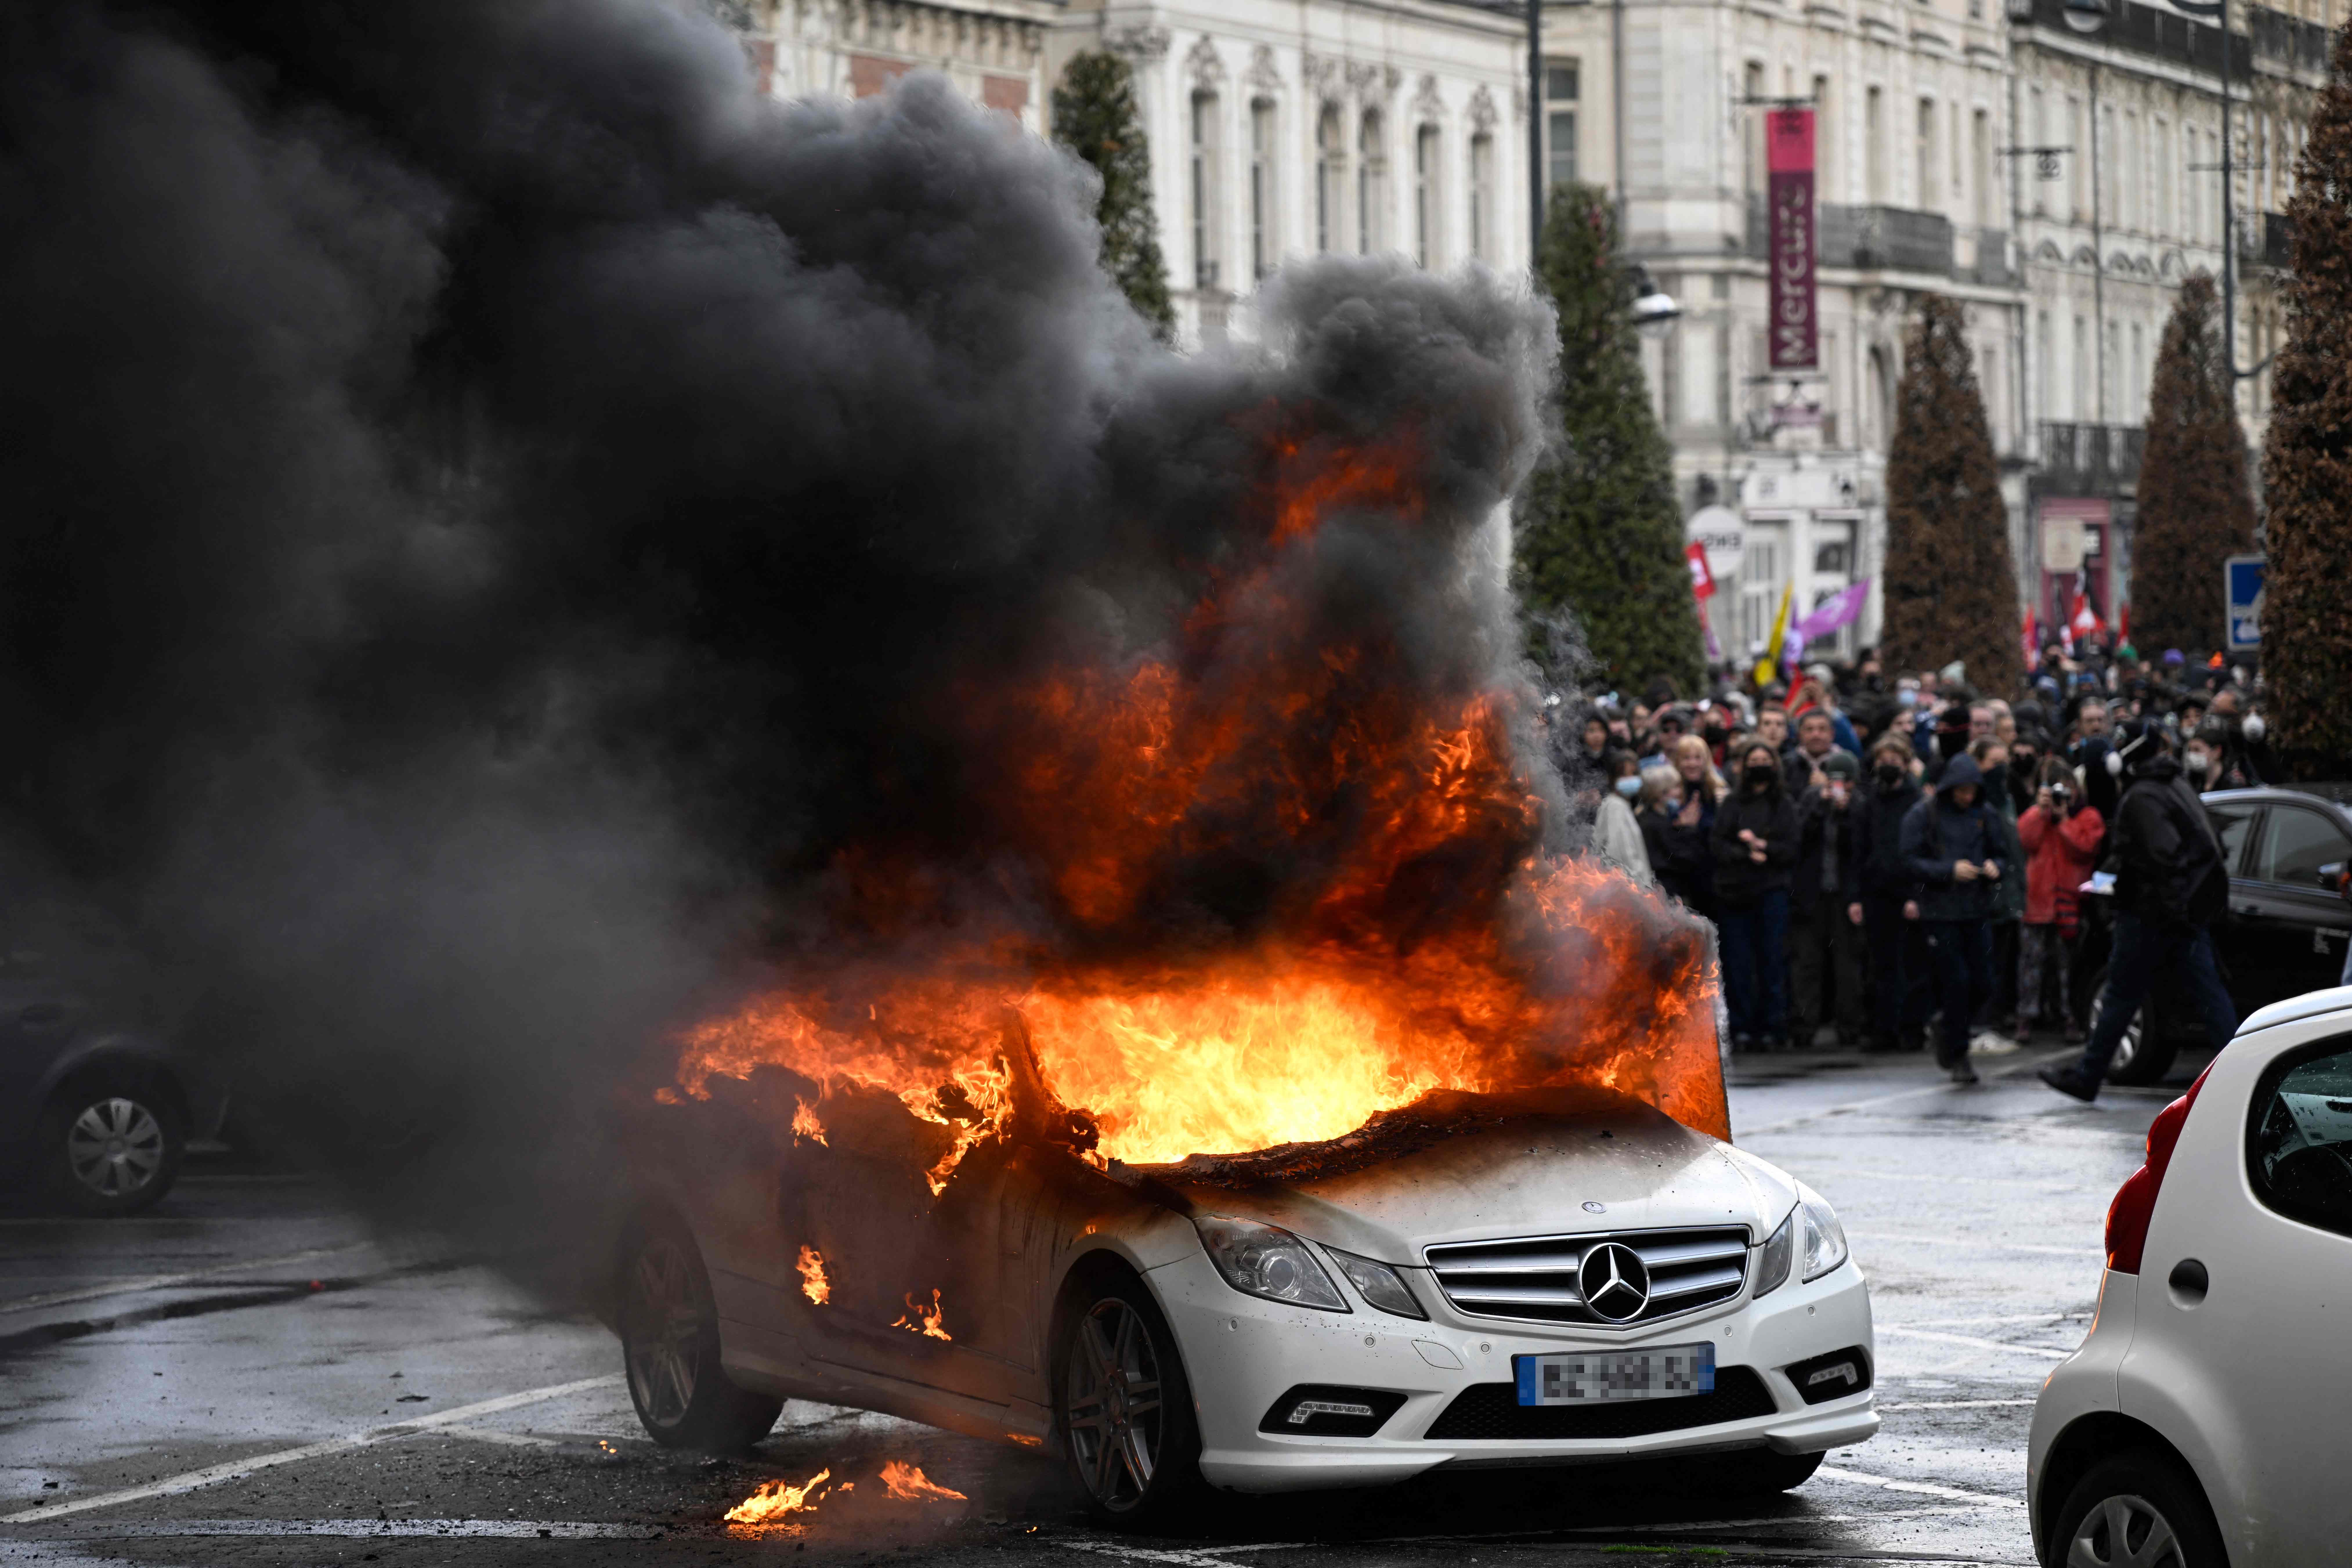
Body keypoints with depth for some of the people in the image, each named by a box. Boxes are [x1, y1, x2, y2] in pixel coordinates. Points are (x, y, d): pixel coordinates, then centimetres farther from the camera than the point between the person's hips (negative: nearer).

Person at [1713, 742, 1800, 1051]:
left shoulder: (1785, 805, 9)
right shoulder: (1731, 804, 12)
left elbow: (1792, 851, 1)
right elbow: (1718, 844, 2)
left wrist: (1762, 846, -11)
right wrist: (1748, 855, -12)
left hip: (1772, 890, -1)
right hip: (1734, 890, 1)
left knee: (1772, 960, -3)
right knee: (1738, 963, -2)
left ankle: (1770, 1028, 1)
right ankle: (1741, 1028, 2)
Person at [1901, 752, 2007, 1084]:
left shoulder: (1984, 815, 7)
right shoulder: (1922, 816, -4)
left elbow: (2002, 854, 15)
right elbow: (1912, 861, -6)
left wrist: (1994, 867, -9)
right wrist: (1951, 870, -19)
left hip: (1978, 910, 4)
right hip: (1941, 912, -4)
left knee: (1982, 983, 1)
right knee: (1956, 982, -5)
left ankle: (1949, 1034, 26)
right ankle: (1957, 1056, 8)